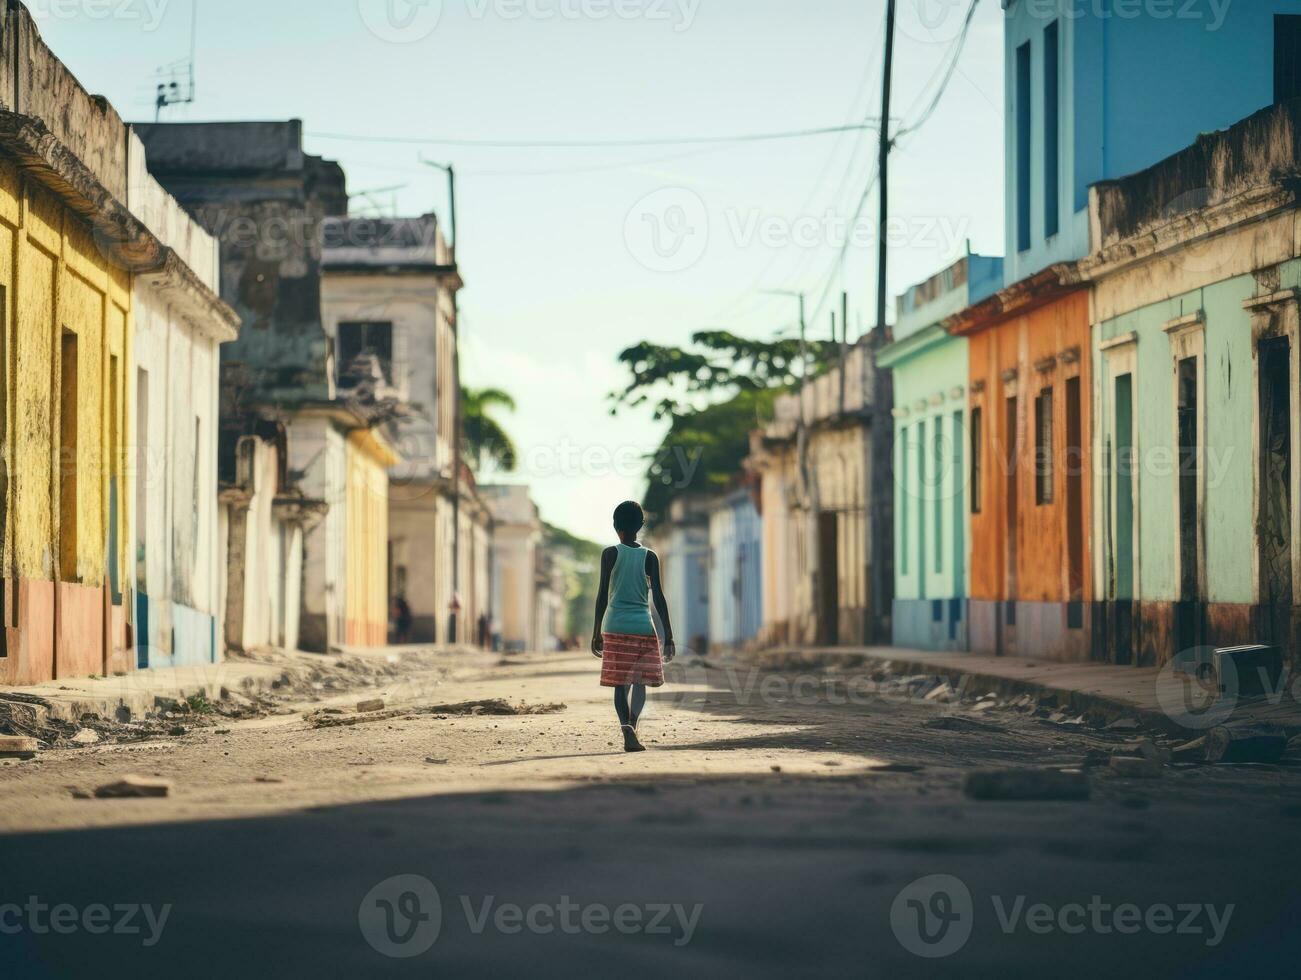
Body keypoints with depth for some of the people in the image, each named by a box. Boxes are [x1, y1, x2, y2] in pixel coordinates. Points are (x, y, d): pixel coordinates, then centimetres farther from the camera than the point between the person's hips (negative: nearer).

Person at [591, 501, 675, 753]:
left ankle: (627, 729, -20)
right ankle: (632, 724, -8)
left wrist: (596, 633, 3)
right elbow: (659, 599, 0)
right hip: (643, 626, 0)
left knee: (621, 684, 0)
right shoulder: (649, 557, 3)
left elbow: (603, 595, -2)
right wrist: (669, 637, 2)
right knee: (640, 682, 11)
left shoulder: (610, 554, 0)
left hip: (615, 626, 0)